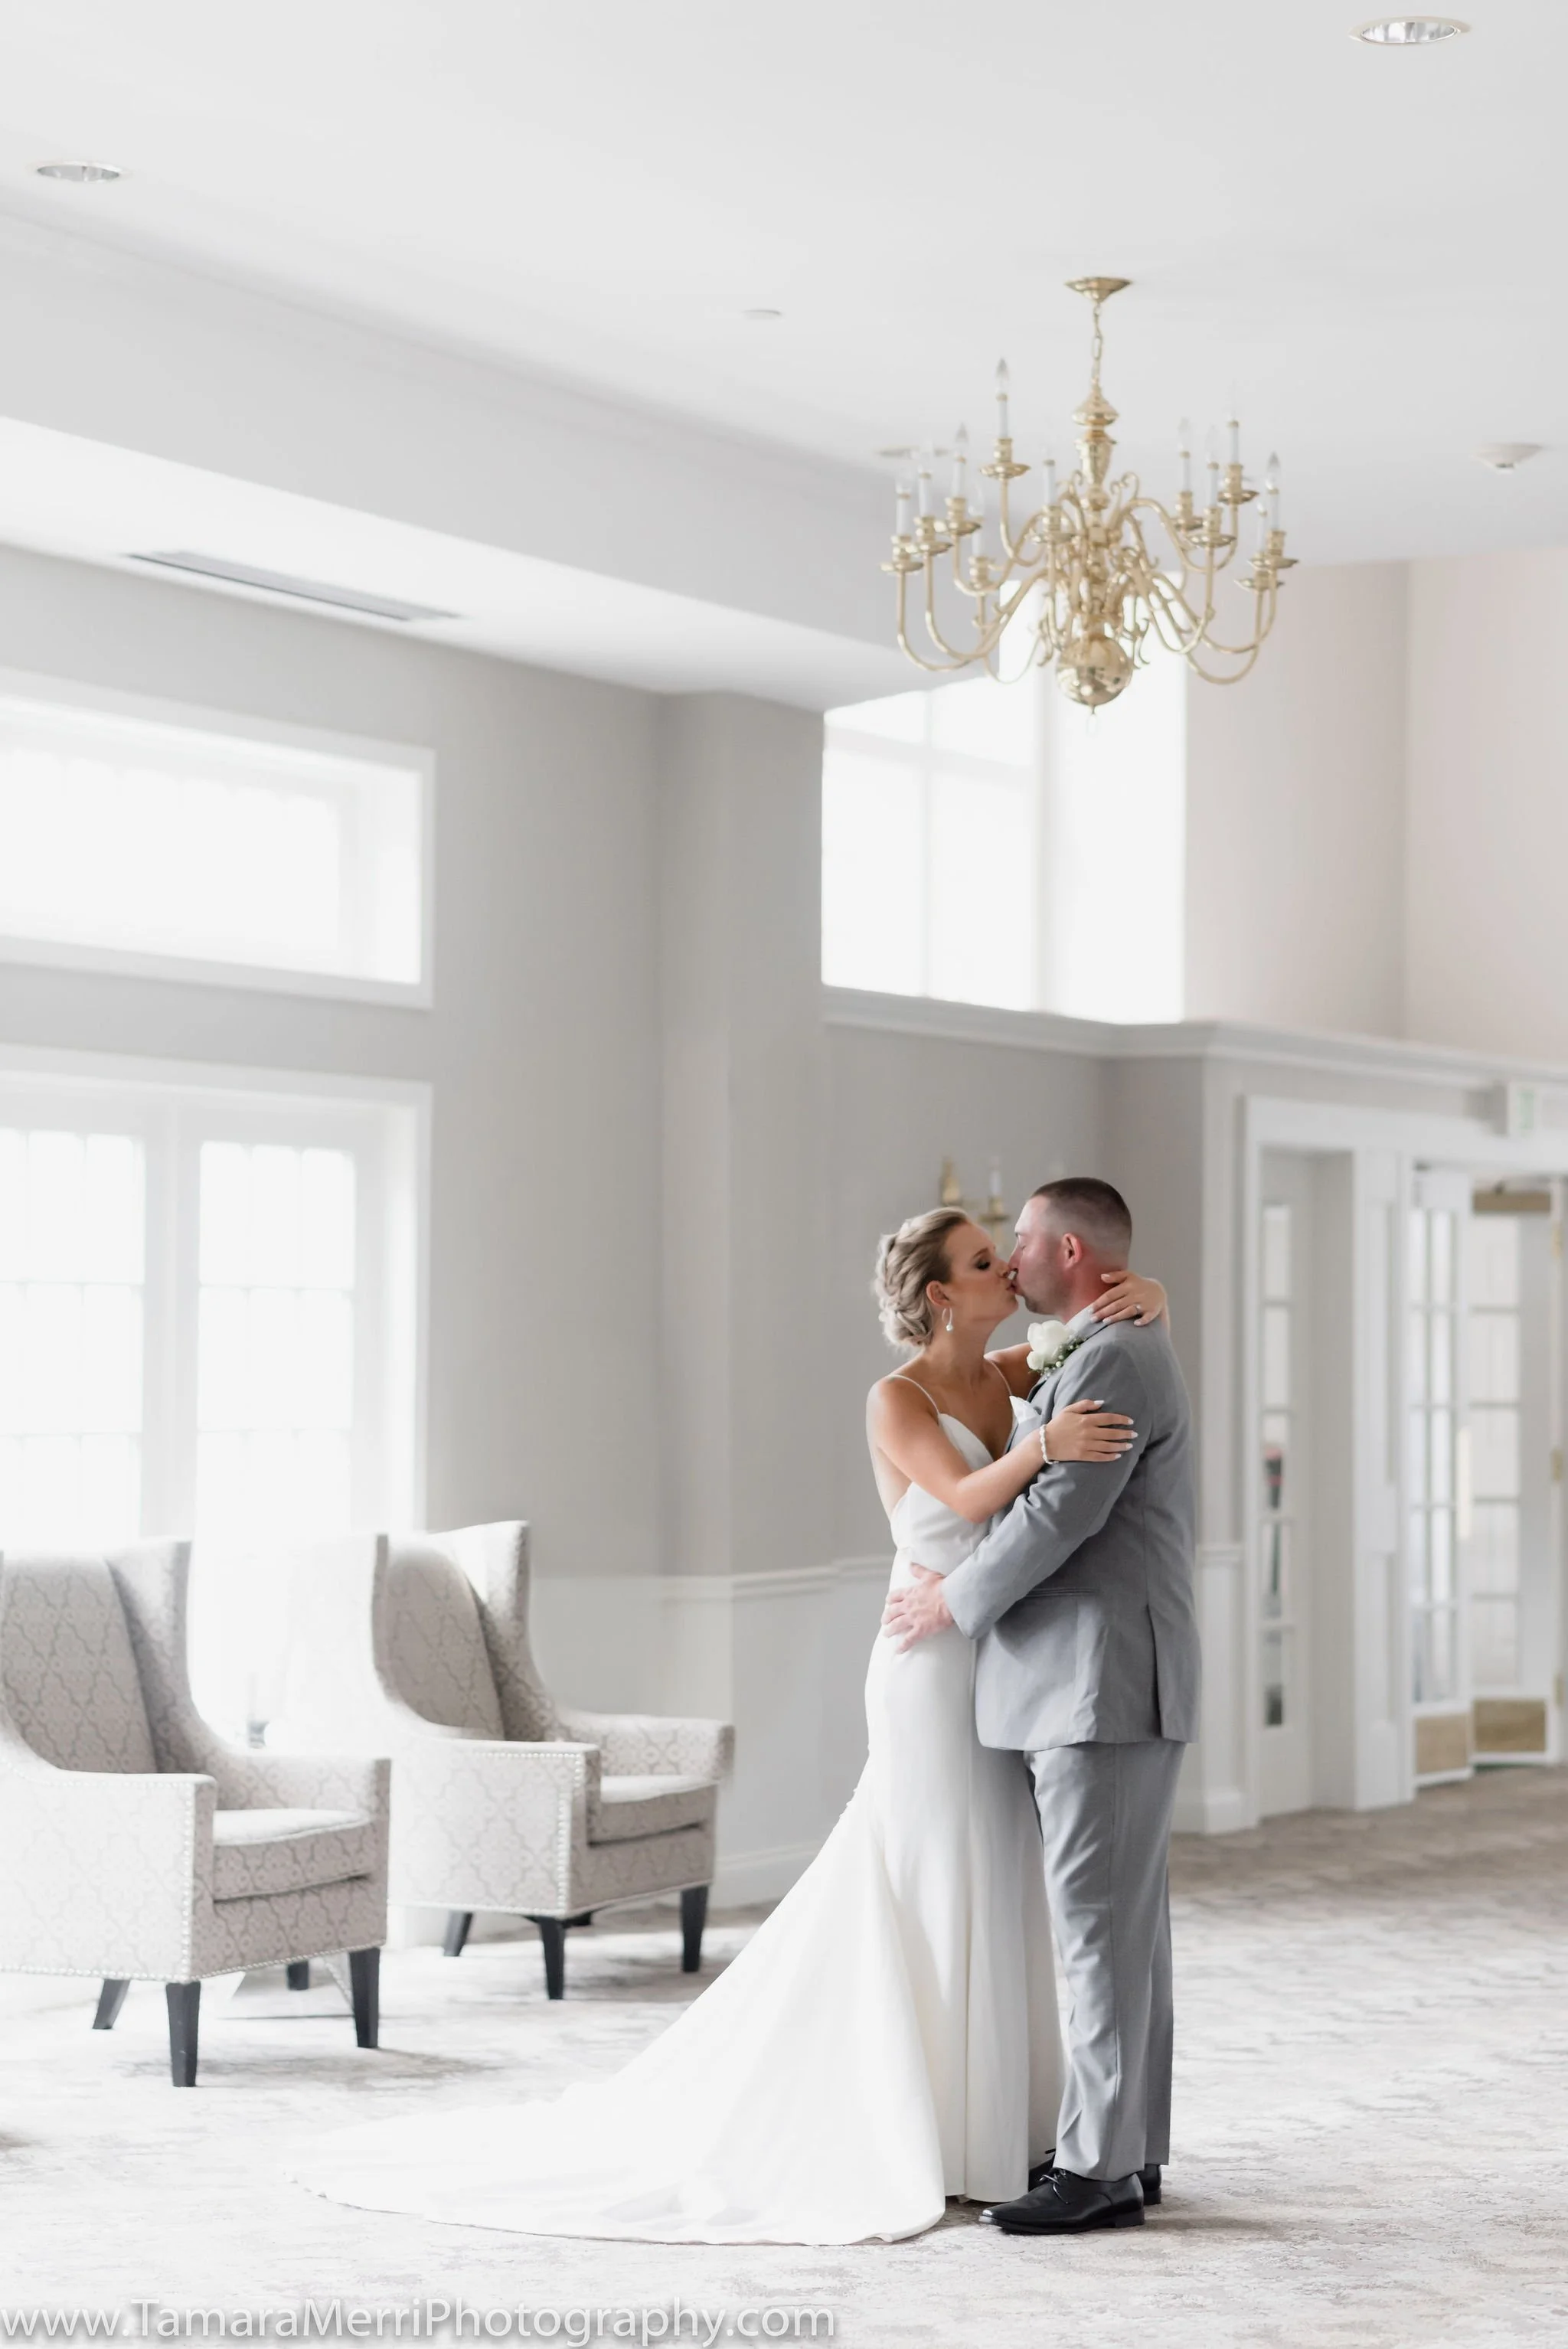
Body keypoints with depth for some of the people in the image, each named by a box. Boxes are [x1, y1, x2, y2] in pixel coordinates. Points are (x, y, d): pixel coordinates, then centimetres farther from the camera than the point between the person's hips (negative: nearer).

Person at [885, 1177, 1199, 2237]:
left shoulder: (1114, 1361, -14)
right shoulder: (1112, 1355, 19)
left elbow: (1059, 1514, -19)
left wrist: (956, 1600, -7)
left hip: (1104, 1685, -11)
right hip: (1102, 1682, 11)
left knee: (1102, 1925, -8)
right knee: (1125, 1922, 12)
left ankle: (1099, 2169, -6)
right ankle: (1130, 2149, 17)